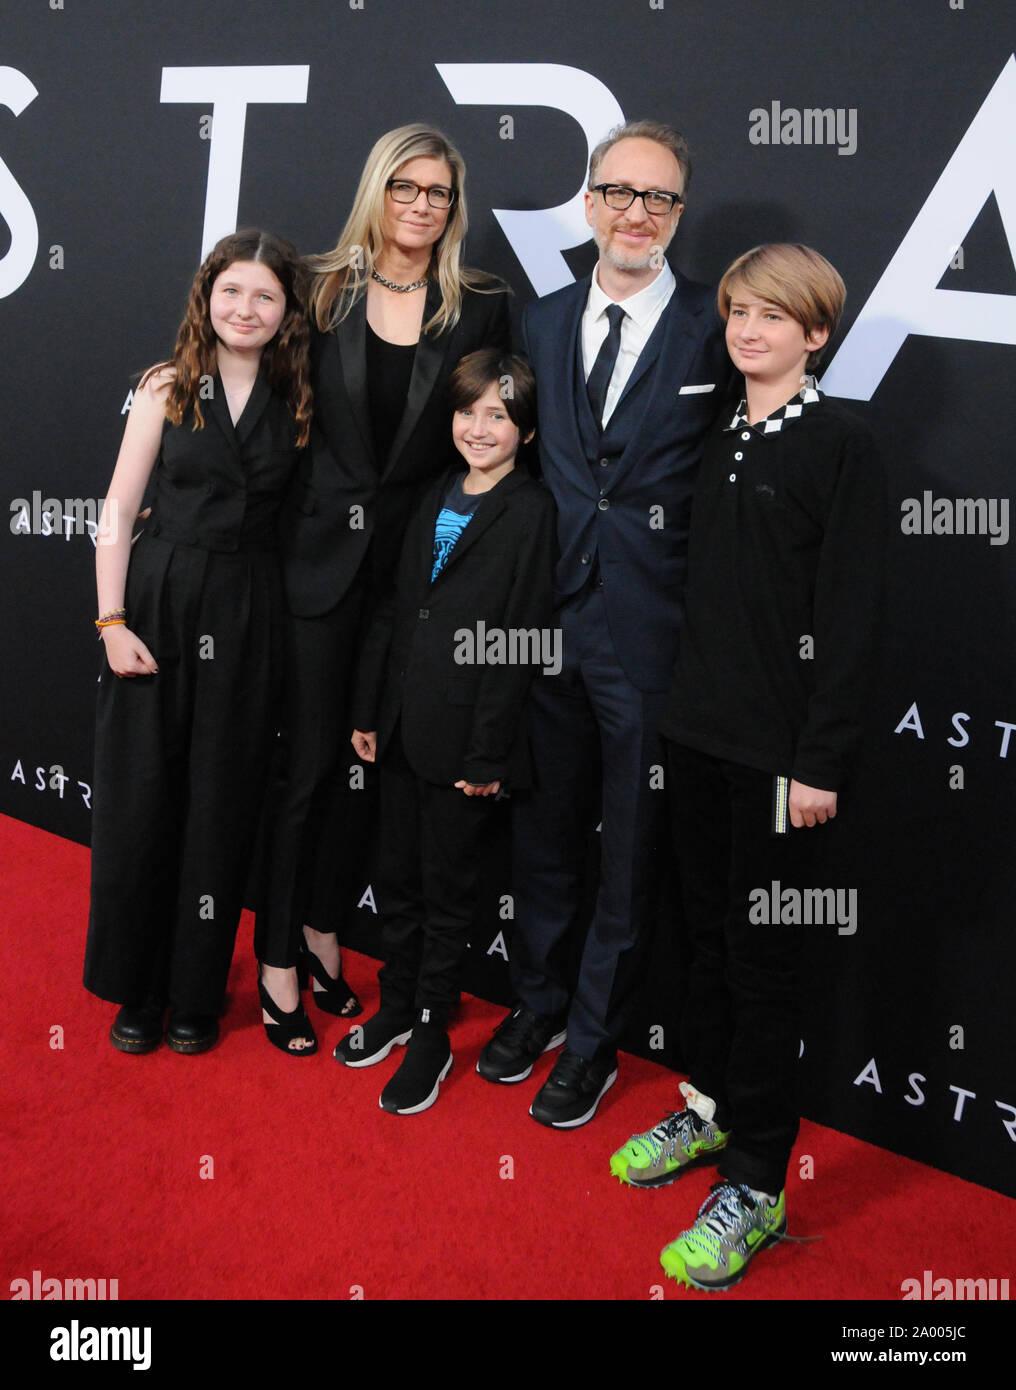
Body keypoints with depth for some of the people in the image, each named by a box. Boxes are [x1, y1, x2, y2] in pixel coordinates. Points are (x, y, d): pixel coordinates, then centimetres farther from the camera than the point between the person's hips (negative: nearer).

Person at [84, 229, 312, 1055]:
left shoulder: (298, 403, 5)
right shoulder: (168, 388, 2)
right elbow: (119, 508, -1)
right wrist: (112, 620, -7)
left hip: (247, 617, 1)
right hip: (158, 604, 0)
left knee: (221, 808, 7)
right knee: (138, 799, 4)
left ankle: (198, 992, 24)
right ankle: (136, 989, 23)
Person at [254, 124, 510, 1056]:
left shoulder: (481, 307, 3)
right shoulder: (322, 290, 2)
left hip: (418, 559, 1)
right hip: (323, 551, -1)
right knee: (307, 758, 3)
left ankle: (322, 928, 29)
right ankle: (279, 956, 16)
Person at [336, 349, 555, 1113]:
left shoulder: (532, 509, -9)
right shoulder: (435, 498, 12)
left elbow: (522, 638, -13)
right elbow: (396, 609, 13)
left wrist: (487, 753, -15)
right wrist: (369, 710, 10)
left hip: (465, 734, -6)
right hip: (405, 725, 6)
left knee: (448, 887, 8)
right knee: (397, 875, 17)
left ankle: (432, 1035, 24)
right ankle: (397, 1006, 36)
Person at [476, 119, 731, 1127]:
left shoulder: (719, 333, -5)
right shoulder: (541, 324, 10)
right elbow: (524, 458, 13)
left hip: (654, 637, -4)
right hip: (549, 621, 4)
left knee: (629, 851, 10)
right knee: (542, 831, 17)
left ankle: (593, 1042, 30)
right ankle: (537, 1001, 40)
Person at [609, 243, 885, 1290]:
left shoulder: (841, 446, -8)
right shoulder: (724, 442, 12)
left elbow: (850, 614, -13)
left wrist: (821, 760, -16)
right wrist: (689, 705, 13)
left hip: (779, 749, -6)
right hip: (699, 732, 7)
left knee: (761, 953, 1)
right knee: (707, 929, 16)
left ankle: (757, 1187, 15)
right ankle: (709, 1110, 35)